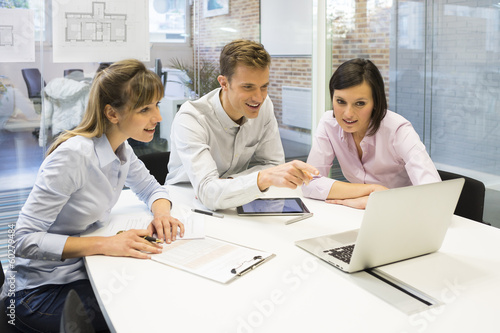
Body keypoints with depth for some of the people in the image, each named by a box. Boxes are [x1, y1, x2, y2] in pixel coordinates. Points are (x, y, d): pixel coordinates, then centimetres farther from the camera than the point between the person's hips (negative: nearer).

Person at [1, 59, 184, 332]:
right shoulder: (73, 156, -26)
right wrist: (104, 244, -32)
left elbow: (151, 188, 14)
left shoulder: (121, 148, -2)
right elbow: (24, 240, -26)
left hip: (83, 273, 7)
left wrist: (161, 211, -10)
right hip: (42, 291, -7)